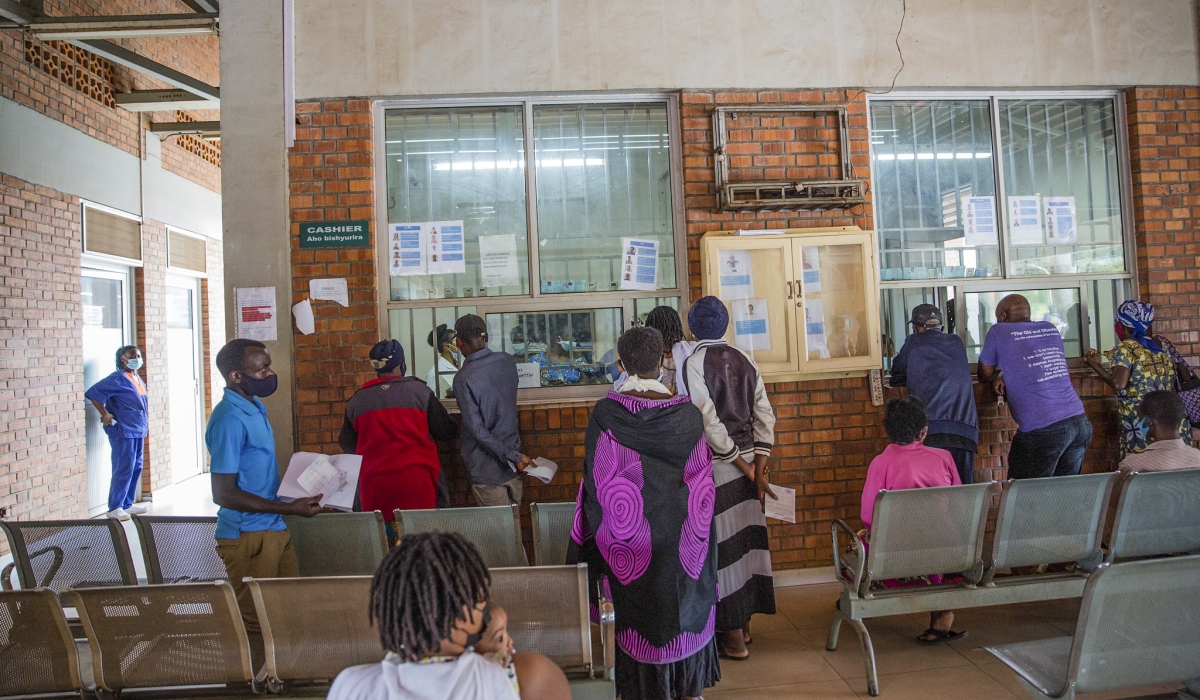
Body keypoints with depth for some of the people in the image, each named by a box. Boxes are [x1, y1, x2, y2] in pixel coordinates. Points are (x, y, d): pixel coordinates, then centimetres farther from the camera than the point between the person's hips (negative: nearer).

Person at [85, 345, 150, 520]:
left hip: (138, 431, 9)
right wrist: (104, 415, -16)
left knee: (136, 468, 12)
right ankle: (115, 508, 2)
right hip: (123, 432, -9)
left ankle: (127, 504, 22)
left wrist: (146, 424, 17)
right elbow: (93, 393, -20)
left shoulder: (139, 379, 13)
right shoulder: (118, 378, -13)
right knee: (123, 469, -7)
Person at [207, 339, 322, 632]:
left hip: (274, 530, 9)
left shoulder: (254, 408, 11)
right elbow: (224, 494, -21)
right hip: (248, 536, -9)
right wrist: (290, 508, -19)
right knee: (257, 626, 3)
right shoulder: (229, 419, -19)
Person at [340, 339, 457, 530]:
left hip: (374, 486, 2)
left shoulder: (356, 400, 5)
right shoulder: (419, 391, -1)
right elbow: (447, 432, 5)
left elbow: (347, 446, 17)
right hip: (416, 483, -2)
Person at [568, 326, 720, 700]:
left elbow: (596, 485, -9)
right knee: (683, 604, 20)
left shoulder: (604, 414, -15)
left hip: (627, 539, -1)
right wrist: (694, 528, 13)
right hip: (679, 539, 2)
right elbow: (702, 483, -2)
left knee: (636, 608, 15)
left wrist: (598, 540, 4)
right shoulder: (688, 413, -10)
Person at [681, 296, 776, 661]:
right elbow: (765, 415, 3)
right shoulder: (744, 360, 6)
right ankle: (744, 621, 30)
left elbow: (709, 421, -17)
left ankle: (733, 637, 13)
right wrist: (757, 467, 2)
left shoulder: (693, 363, -11)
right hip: (747, 460, 6)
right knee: (745, 536, 15)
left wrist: (745, 468, -11)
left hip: (717, 466, -6)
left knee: (723, 542, 2)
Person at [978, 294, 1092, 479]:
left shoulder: (998, 332, 0)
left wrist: (997, 378, 31)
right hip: (1081, 423, 6)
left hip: (1042, 430, -6)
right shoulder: (1051, 329, 16)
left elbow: (985, 376, 11)